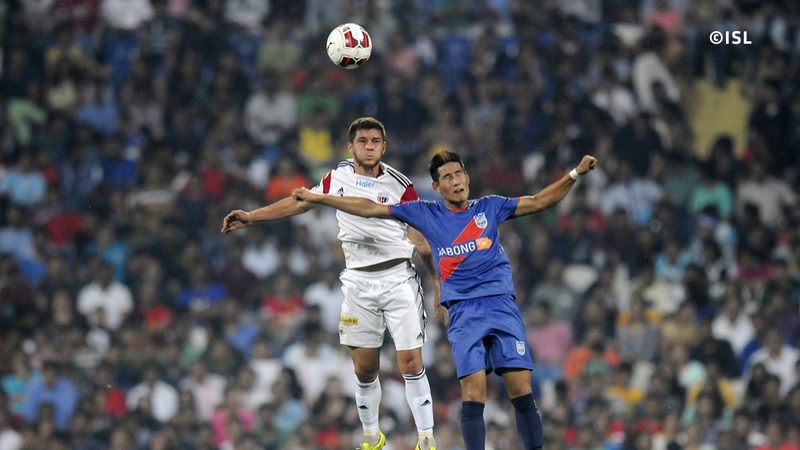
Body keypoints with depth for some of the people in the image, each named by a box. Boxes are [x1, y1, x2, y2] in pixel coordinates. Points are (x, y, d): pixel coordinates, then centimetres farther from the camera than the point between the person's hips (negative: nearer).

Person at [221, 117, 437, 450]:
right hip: (358, 282, 3)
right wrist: (253, 216, 18)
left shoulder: (400, 186, -4)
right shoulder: (338, 177, 6)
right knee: (364, 369, 4)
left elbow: (422, 241, -1)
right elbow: (300, 202, 19)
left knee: (411, 364, -10)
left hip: (399, 279, -3)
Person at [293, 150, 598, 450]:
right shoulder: (426, 214, 11)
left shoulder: (489, 207, 12)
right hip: (463, 312, -1)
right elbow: (371, 209, 13)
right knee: (473, 398, -13)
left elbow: (540, 202, 15)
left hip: (502, 305, 1)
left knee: (523, 396, -8)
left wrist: (575, 174, 6)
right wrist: (318, 198, 11)